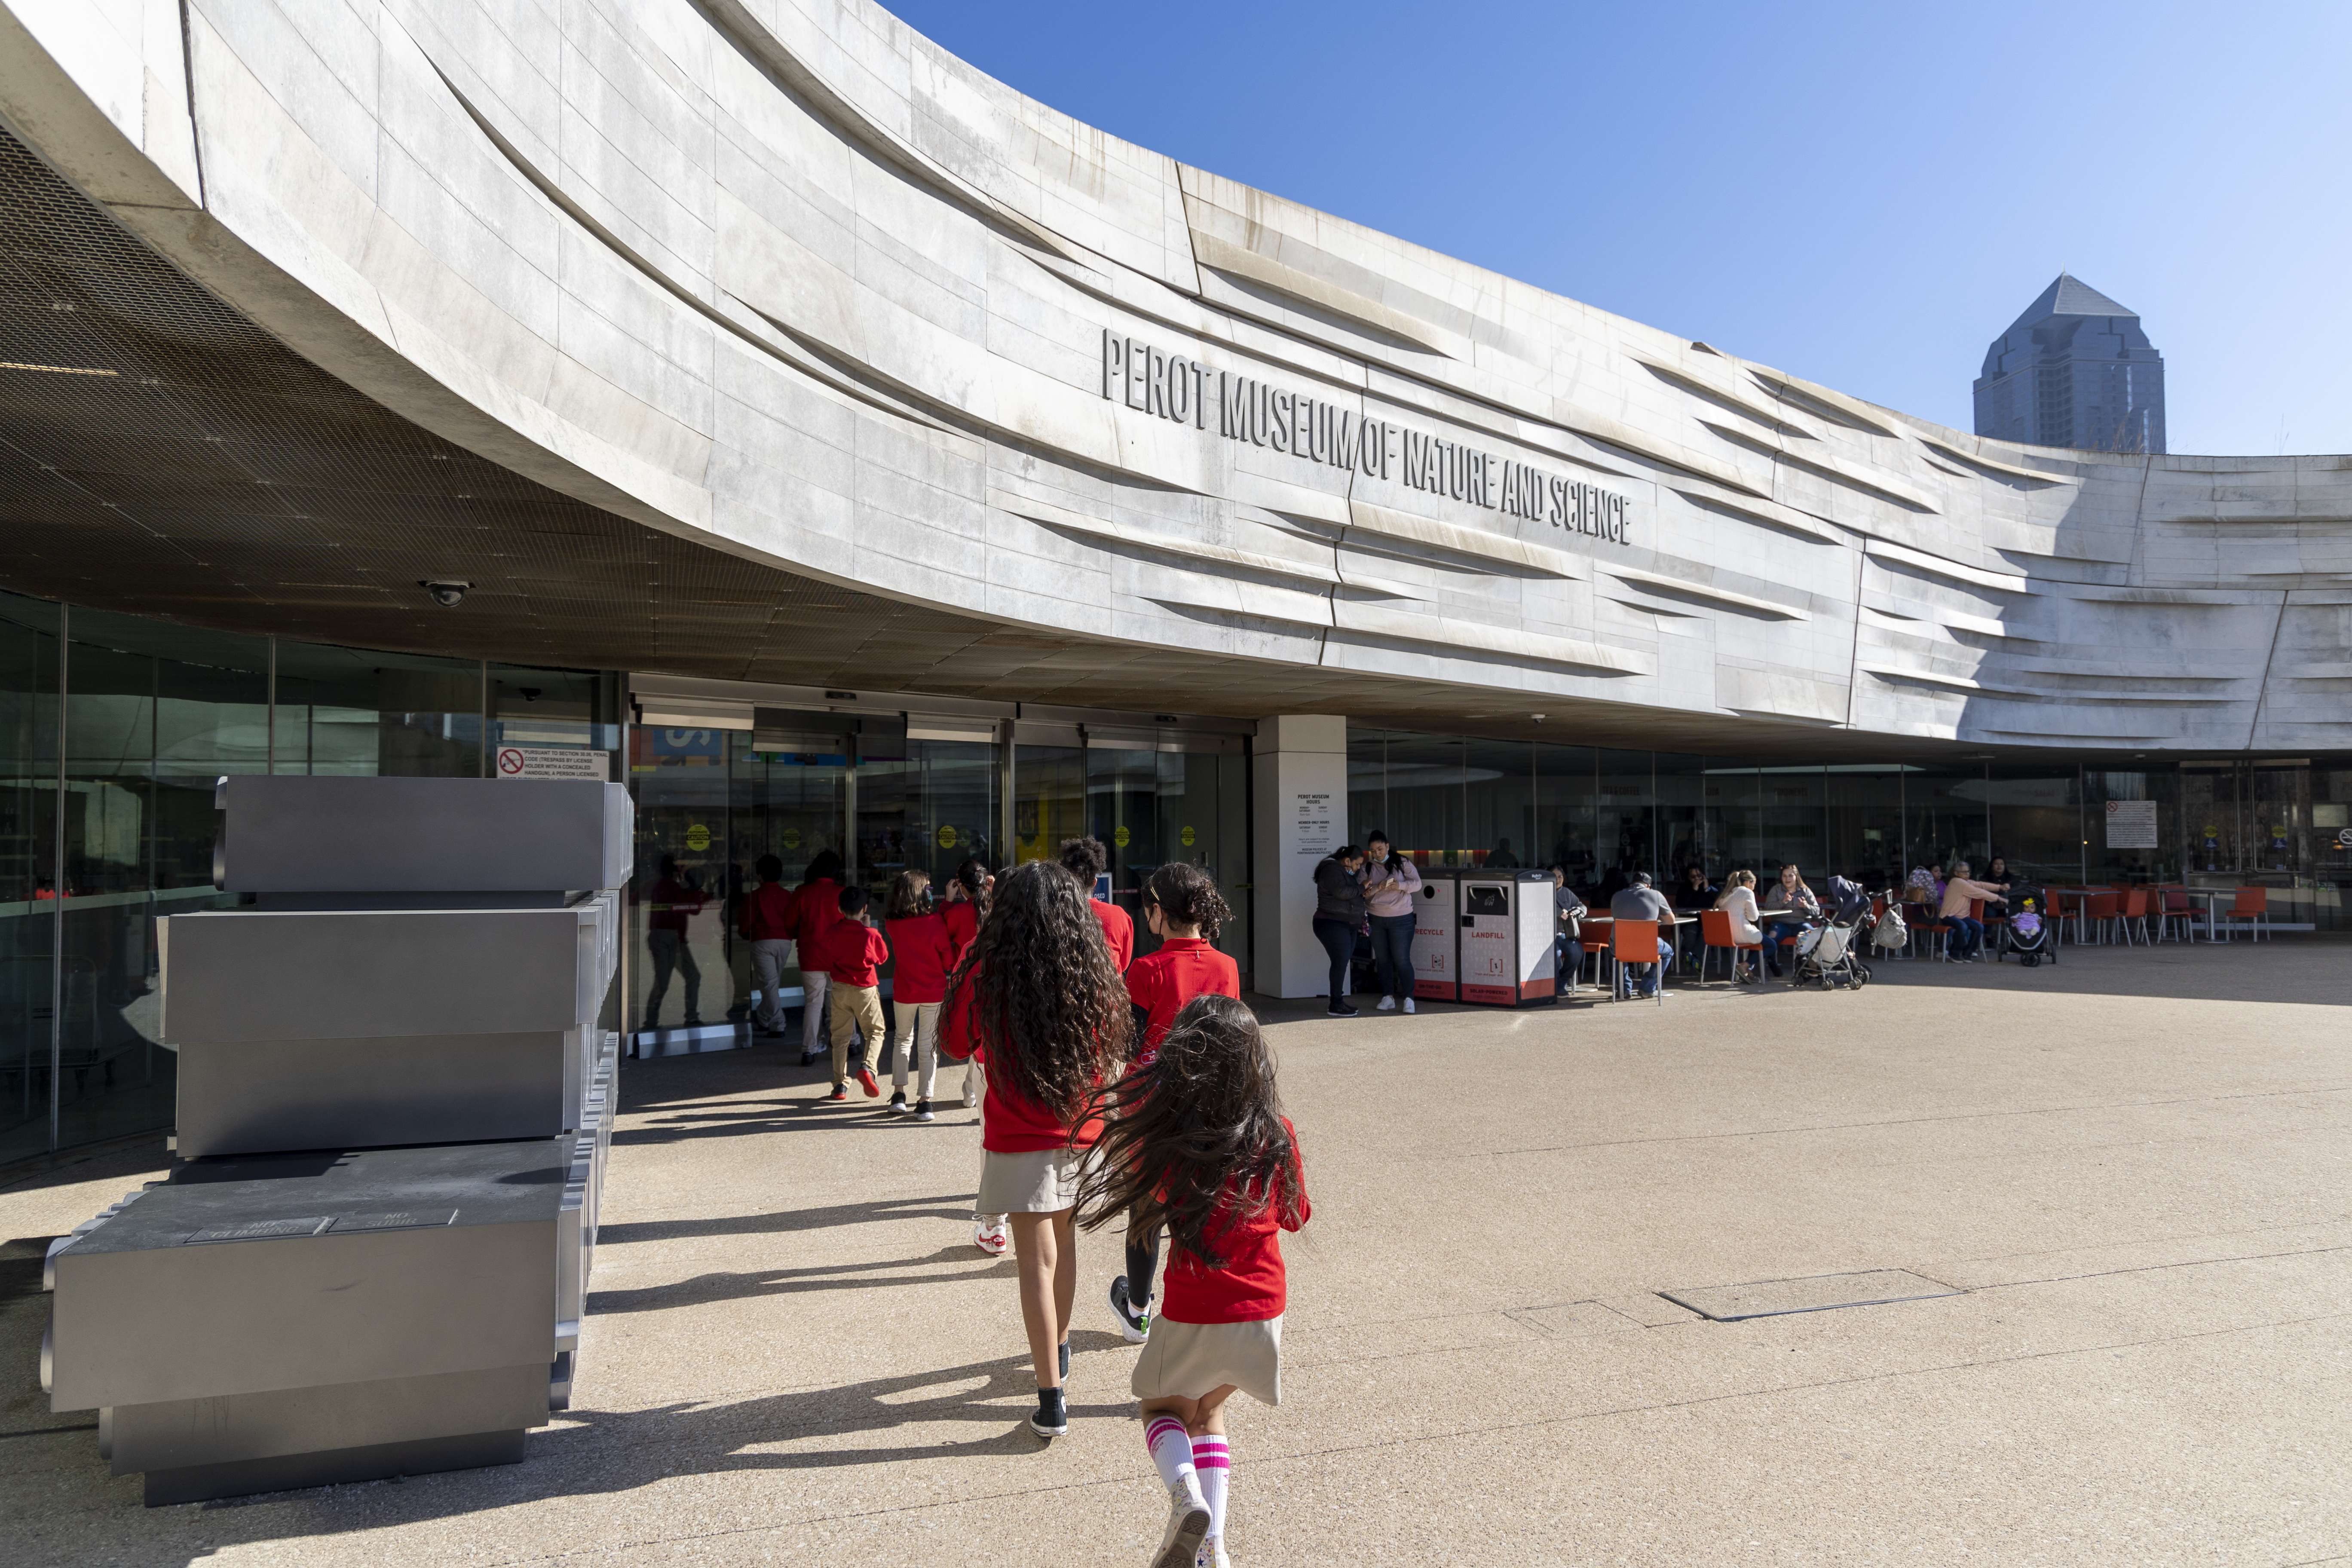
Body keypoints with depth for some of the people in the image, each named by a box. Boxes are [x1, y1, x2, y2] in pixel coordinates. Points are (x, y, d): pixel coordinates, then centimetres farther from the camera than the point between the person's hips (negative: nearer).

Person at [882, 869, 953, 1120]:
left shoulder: (893, 922, -6)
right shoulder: (935, 920, -15)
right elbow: (949, 959, -9)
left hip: (904, 991, 3)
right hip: (934, 991, -3)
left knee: (903, 1038, 21)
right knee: (928, 1044, 3)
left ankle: (899, 1093, 20)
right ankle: (924, 1101, 0)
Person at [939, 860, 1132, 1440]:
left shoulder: (987, 976, -14)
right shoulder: (1096, 975, -6)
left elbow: (957, 1044, 3)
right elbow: (1113, 1049, 9)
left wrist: (962, 973, 10)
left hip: (1019, 1139, -3)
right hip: (1082, 1132, 4)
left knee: (1037, 1261, 0)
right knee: (1064, 1241, 23)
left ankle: (1052, 1401, 1)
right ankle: (1058, 1349, 43)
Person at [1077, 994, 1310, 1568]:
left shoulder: (1172, 1131, -19)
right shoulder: (1278, 1133, -8)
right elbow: (1294, 1216, 5)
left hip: (1195, 1312, -3)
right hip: (1263, 1306, 3)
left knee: (1163, 1408, 22)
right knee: (1208, 1412, 26)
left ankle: (1185, 1491, -6)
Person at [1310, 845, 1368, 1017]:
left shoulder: (1345, 872, 21)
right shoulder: (1332, 870, -12)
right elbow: (1341, 892, -25)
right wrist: (1361, 888, -14)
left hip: (1347, 926, 10)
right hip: (1332, 924, -10)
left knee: (1343, 963, 7)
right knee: (1341, 962, -14)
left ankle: (1339, 1001, 12)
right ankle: (1336, 1006, -12)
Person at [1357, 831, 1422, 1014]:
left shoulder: (1402, 863, -1)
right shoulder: (1367, 868, 6)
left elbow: (1417, 884, -5)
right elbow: (1361, 892, -2)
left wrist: (1400, 885, -23)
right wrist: (1377, 887, -21)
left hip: (1400, 918, -3)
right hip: (1376, 920, 3)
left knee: (1402, 960, -6)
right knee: (1383, 960, 9)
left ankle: (1408, 999, 2)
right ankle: (1388, 997, 17)